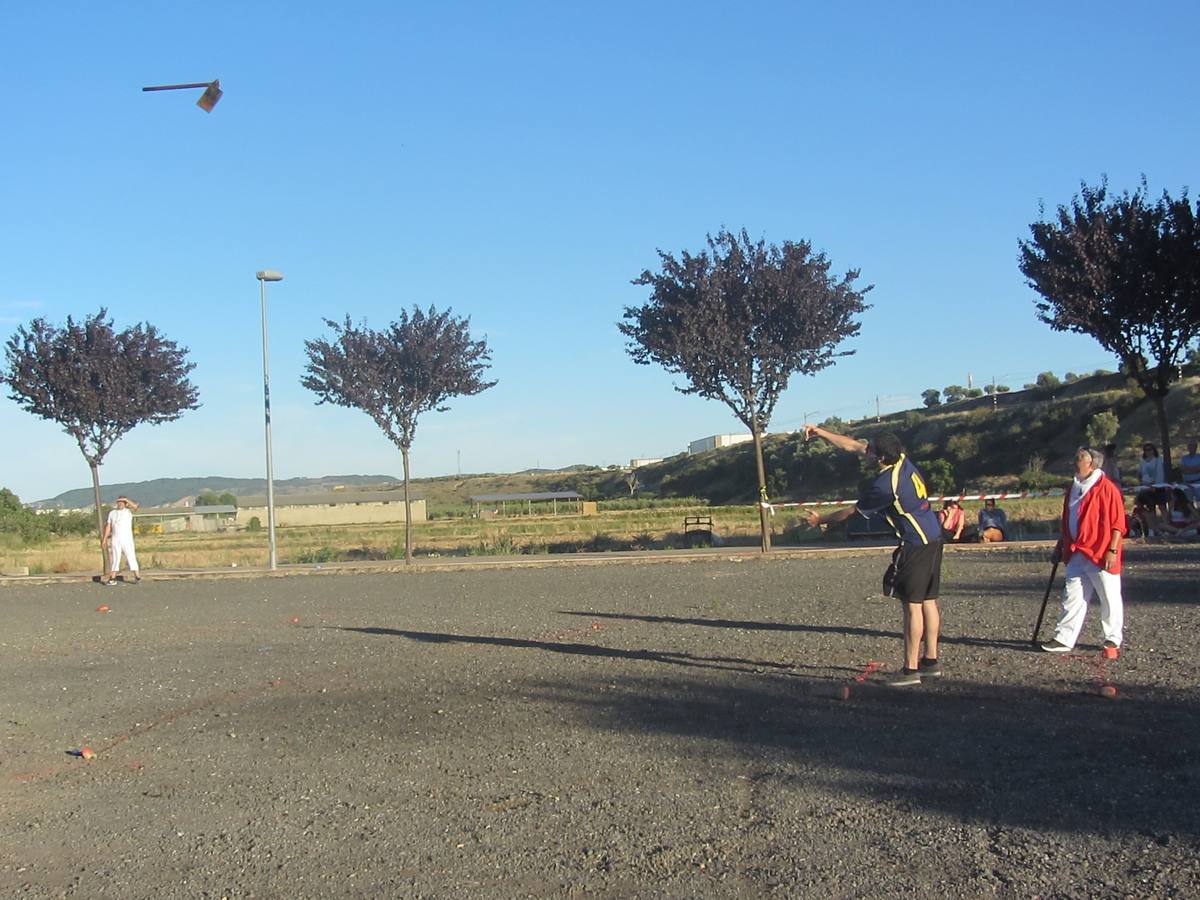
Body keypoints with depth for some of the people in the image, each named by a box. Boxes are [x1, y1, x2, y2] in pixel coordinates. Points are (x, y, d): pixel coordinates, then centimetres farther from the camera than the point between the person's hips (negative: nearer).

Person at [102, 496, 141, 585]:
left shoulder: (128, 511, 3)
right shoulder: (112, 513, 14)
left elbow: (135, 506, -20)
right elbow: (108, 527, 12)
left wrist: (126, 499, -16)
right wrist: (104, 539, 7)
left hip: (127, 539, -3)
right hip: (115, 539, 3)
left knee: (131, 557, -5)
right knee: (115, 558, 4)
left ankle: (137, 576, -5)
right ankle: (112, 578, 4)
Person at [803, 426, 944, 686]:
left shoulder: (885, 486, -22)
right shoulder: (902, 459, 1)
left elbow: (851, 512, -8)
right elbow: (854, 446, 10)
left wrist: (821, 520, 6)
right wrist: (821, 433, 12)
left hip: (916, 545, -9)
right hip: (933, 538, 9)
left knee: (912, 604, -5)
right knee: (928, 601, 14)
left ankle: (911, 669, -3)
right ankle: (931, 660, 21)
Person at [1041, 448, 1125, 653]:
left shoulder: (1106, 488, -11)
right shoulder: (1074, 487, 13)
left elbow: (1118, 523, -13)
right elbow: (1067, 521, 21)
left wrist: (1112, 550, -17)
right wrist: (1060, 546, 19)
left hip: (1101, 555, -7)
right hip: (1076, 554, 7)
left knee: (1109, 597, 4)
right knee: (1072, 596, 5)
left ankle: (1113, 639, 15)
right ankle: (1064, 638, 5)